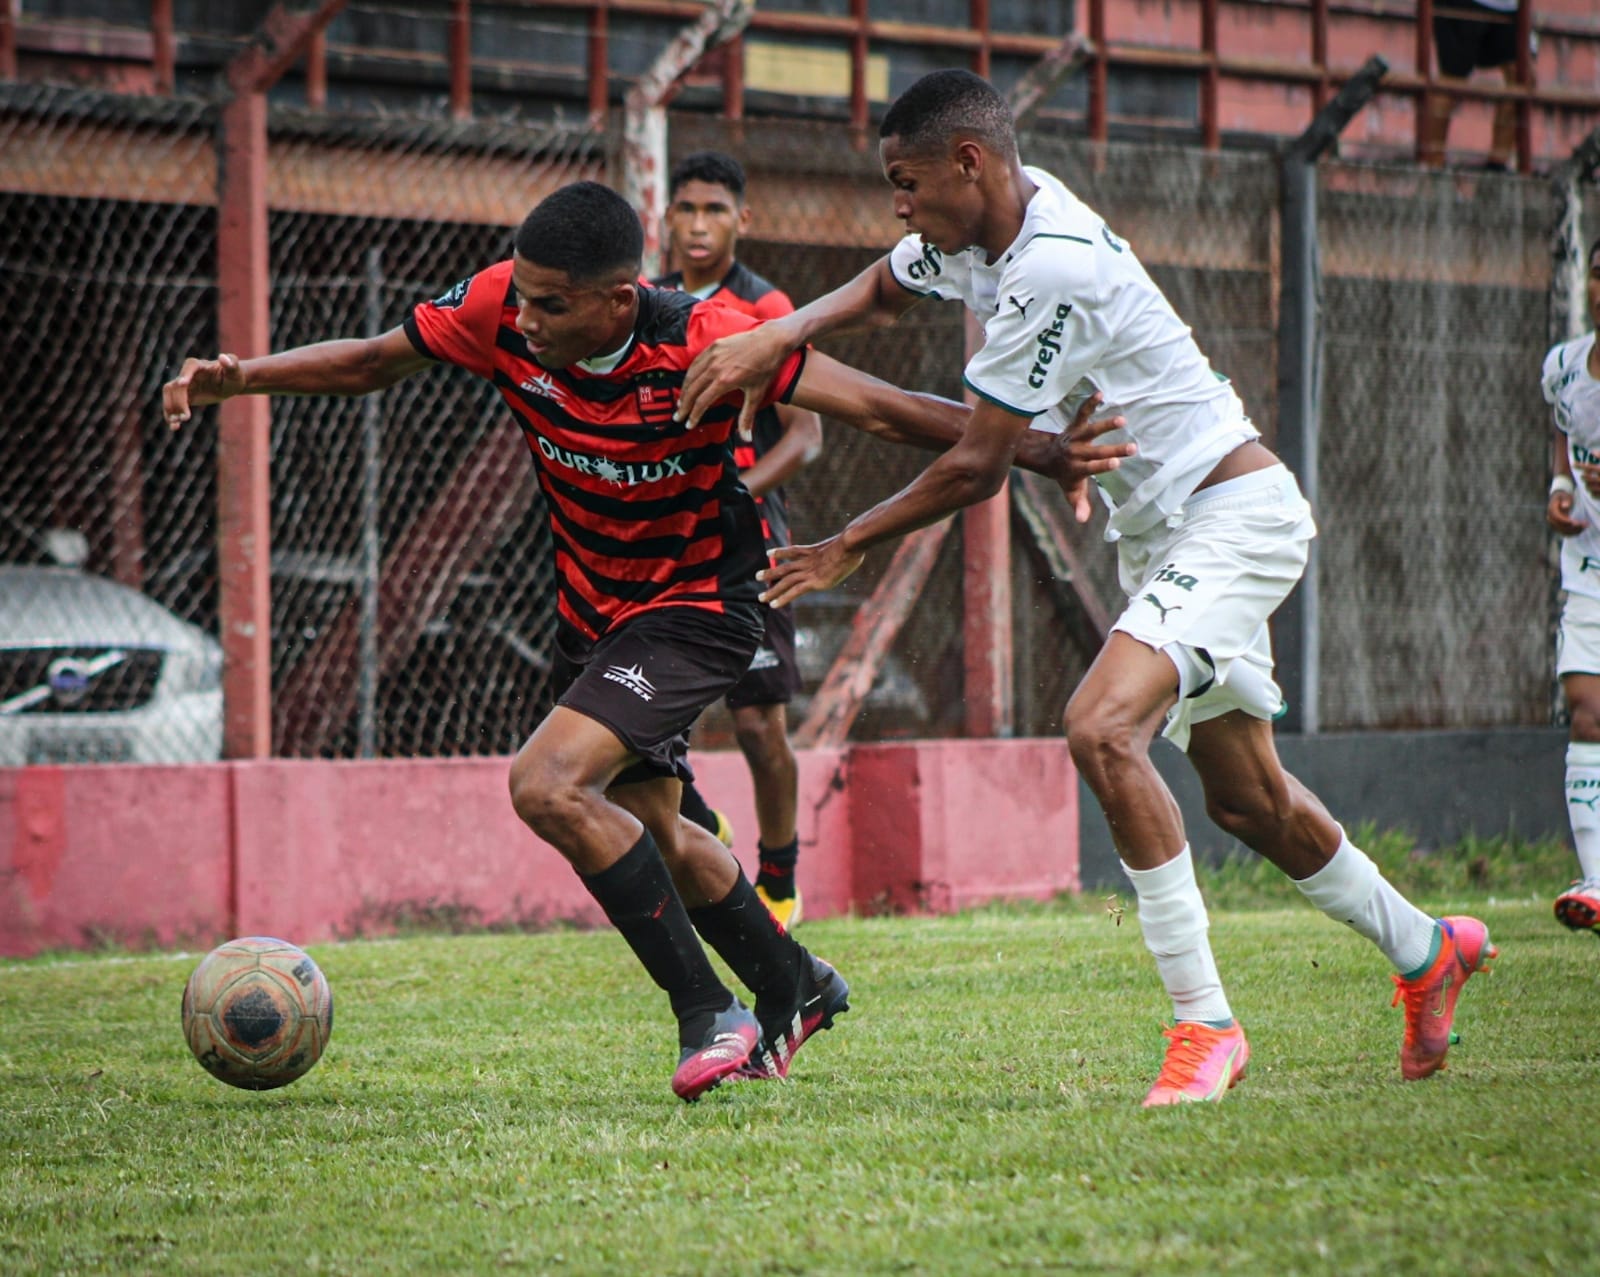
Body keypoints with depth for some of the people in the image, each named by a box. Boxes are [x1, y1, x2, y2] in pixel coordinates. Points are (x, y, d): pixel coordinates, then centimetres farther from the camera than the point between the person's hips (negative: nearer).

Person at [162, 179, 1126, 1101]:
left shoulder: (703, 343, -29)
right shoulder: (500, 310, -17)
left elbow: (876, 409, -24)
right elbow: (371, 362, 0)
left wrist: (1037, 453, -28)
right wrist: (237, 379, -12)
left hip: (701, 604, -7)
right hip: (593, 605, 7)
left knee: (548, 786, -24)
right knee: (647, 830, 19)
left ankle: (708, 1014, -12)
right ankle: (795, 987, 45)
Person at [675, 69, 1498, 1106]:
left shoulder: (1054, 269, -26)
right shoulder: (986, 226, 2)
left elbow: (976, 468, -21)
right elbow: (882, 290, 21)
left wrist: (848, 548, -8)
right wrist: (776, 337, 1)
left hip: (1234, 514, -10)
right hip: (1164, 532, 10)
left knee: (1103, 727, -27)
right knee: (1245, 797, 17)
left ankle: (1205, 1024, -22)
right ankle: (1428, 951, 38)